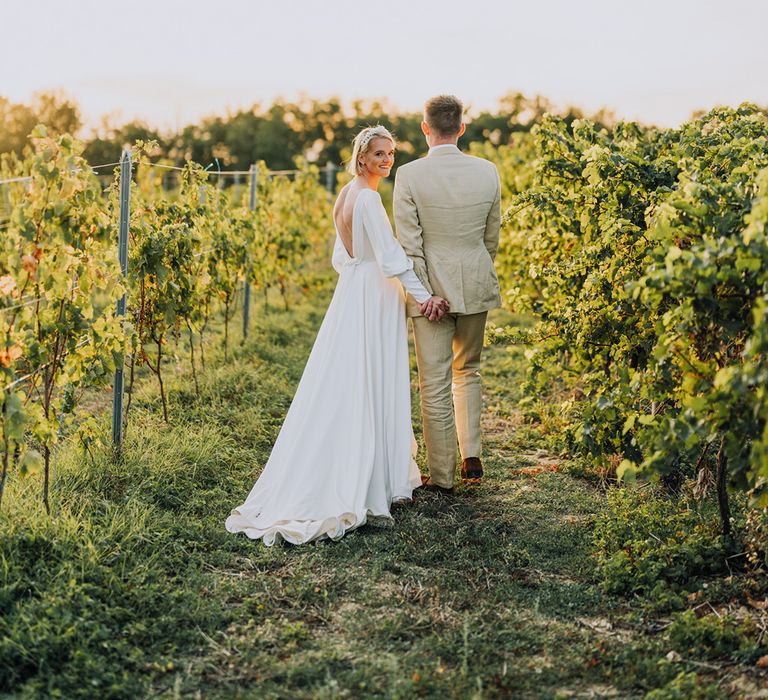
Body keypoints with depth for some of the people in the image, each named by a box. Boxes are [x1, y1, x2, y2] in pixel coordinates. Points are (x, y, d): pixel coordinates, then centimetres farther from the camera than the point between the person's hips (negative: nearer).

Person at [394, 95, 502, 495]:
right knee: (467, 370, 22)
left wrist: (422, 293, -6)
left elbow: (408, 244, -12)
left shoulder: (409, 176, -12)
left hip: (431, 285, -3)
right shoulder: (487, 172, -3)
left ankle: (442, 476, 11)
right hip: (476, 286, 3)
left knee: (434, 384, 5)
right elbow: (492, 237, 7)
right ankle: (472, 454, 14)